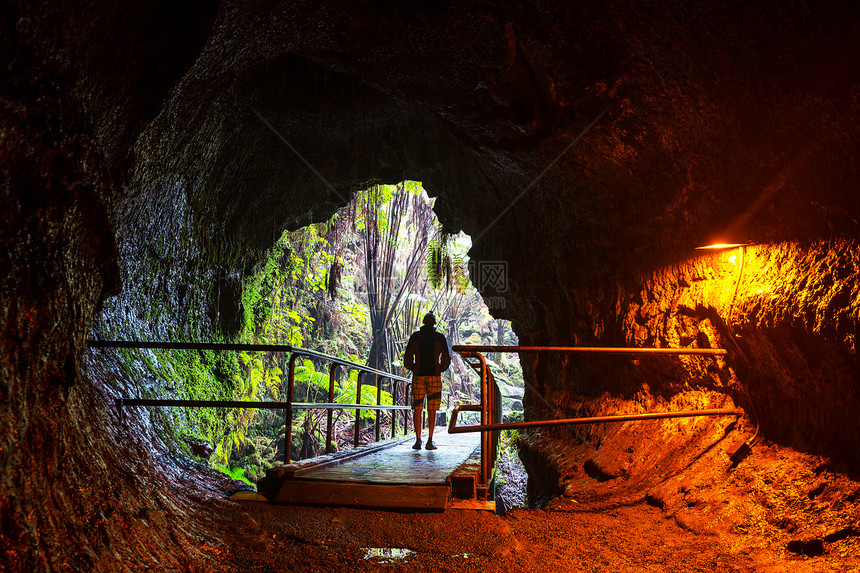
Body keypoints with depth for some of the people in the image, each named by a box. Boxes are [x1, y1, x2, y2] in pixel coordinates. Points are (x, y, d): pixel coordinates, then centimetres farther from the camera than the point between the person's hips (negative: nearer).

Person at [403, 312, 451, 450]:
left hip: (418, 376, 0)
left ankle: (418, 440, -1)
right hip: (434, 376, 0)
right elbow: (446, 358, 1)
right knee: (432, 409, 4)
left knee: (417, 409, 6)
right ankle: (430, 441, -1)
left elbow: (407, 358, 0)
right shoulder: (440, 337, 3)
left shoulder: (415, 336, 4)